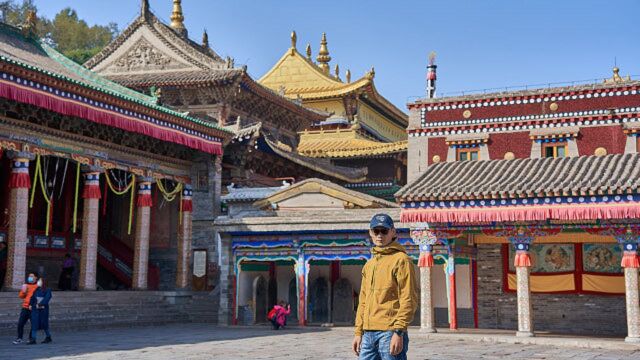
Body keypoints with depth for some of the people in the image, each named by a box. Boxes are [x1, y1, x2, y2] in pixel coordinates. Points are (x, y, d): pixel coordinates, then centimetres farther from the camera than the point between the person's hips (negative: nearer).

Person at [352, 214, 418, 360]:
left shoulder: (401, 260, -5)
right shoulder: (369, 264, 18)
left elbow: (409, 300, -11)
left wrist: (399, 332, -17)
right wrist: (358, 332, 15)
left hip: (389, 333, -7)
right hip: (369, 334, 7)